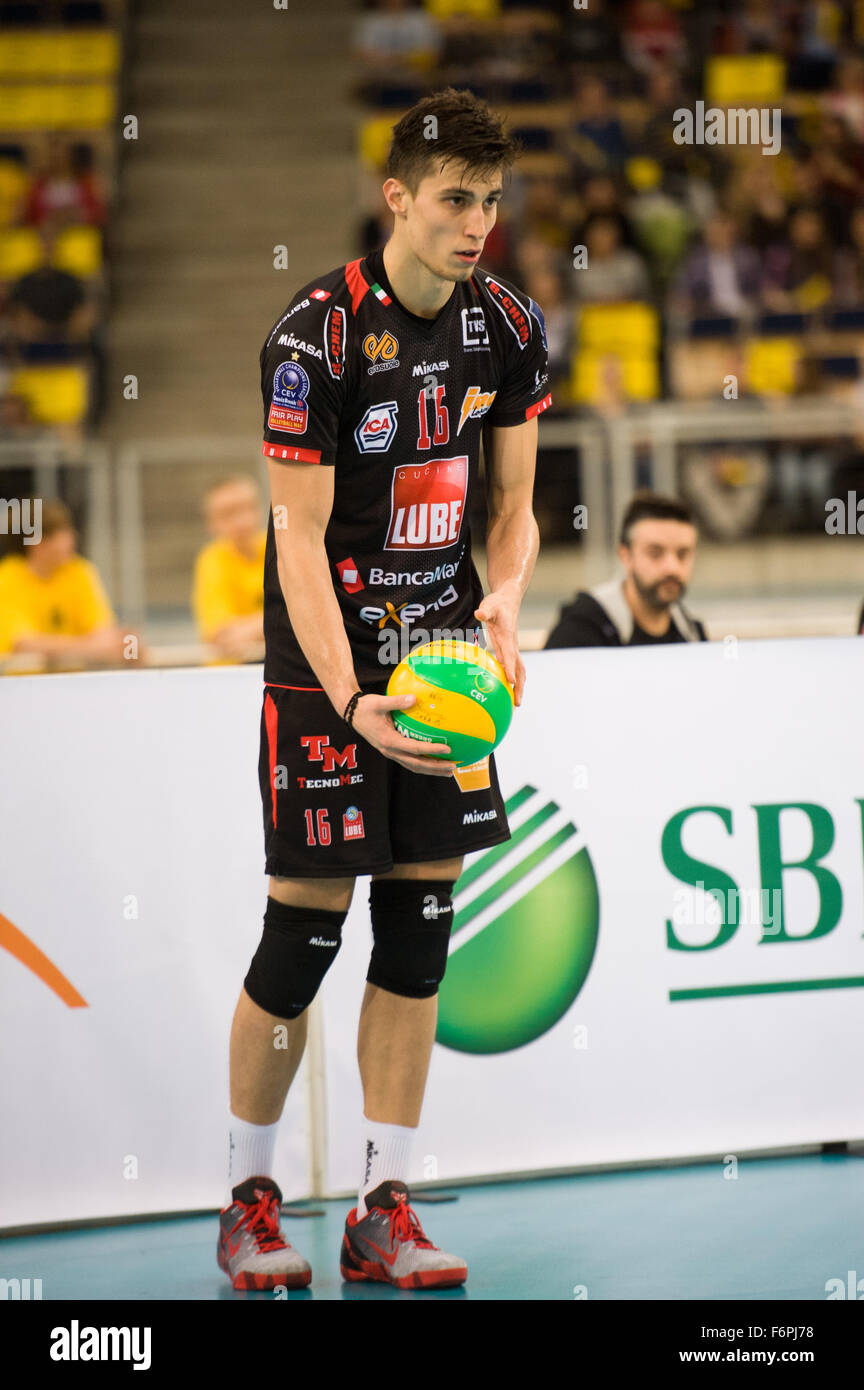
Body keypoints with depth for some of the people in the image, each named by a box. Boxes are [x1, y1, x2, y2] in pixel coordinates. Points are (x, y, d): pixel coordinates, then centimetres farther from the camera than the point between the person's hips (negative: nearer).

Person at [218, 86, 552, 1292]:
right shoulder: (316, 336, -16)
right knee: (303, 928, -4)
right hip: (327, 658, -5)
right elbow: (300, 539, -17)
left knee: (421, 924, 4)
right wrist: (351, 701, -27)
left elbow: (514, 505, 9)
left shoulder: (509, 328, 2)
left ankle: (383, 1211, 10)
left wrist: (502, 600, -13)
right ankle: (250, 1201, 13)